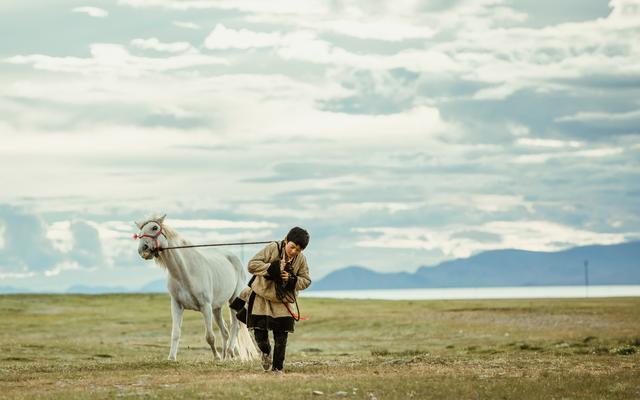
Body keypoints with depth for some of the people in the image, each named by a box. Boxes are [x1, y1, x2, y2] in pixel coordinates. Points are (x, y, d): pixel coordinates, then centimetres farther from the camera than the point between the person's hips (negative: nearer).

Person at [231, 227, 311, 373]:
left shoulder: (301, 260, -6)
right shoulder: (272, 249, -14)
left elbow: (306, 281, 0)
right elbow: (252, 265, -17)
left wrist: (291, 280, -19)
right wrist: (272, 267, -29)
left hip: (283, 301, 2)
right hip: (262, 297, -2)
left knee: (281, 337, 0)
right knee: (260, 333, -1)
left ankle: (278, 367, 14)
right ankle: (266, 352, 30)